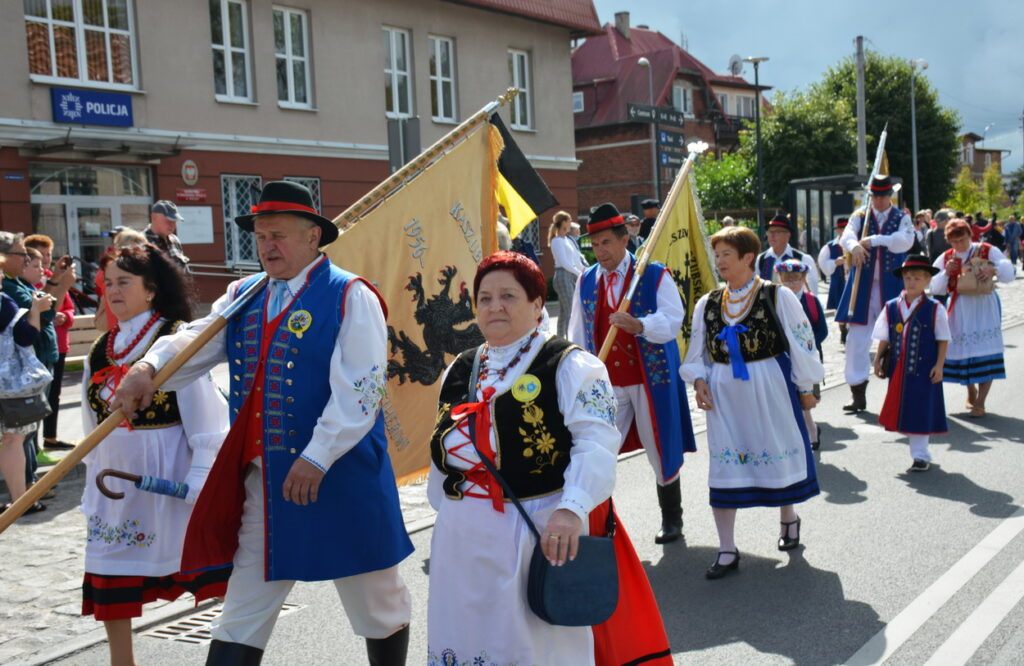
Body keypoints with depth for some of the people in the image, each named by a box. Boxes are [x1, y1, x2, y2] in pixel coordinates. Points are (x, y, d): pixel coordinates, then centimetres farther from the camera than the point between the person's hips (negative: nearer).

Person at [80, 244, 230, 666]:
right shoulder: (101, 350, 9)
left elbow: (206, 415, -12)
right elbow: (92, 424, 17)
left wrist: (201, 478, -16)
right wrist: (93, 487, 16)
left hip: (166, 473, -6)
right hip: (114, 476, 6)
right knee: (110, 582, 10)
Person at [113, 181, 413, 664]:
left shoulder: (350, 297, -9)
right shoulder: (243, 296, 11)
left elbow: (358, 391, -16)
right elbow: (196, 343, -2)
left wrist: (317, 457, -21)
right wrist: (148, 367, -22)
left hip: (339, 475, -5)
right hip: (260, 479, 5)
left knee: (375, 597, 13)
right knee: (244, 609, 12)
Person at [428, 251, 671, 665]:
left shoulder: (569, 366, -6)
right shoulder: (459, 372, 14)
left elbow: (596, 443, -18)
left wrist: (571, 509, -31)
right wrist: (447, 510, 22)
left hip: (542, 533, -6)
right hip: (463, 540, 6)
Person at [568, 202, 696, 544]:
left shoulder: (655, 275, -4)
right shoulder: (586, 281, 7)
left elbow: (672, 321, -16)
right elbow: (577, 334, 13)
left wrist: (638, 325, -33)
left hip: (651, 378, -2)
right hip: (605, 383, 3)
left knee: (661, 450, 9)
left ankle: (672, 519, 29)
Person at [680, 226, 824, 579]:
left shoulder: (778, 296, -7)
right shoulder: (707, 304, 5)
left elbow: (801, 342, -2)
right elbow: (698, 352, 12)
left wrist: (805, 389, 0)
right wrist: (699, 380, -5)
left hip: (770, 389, -3)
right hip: (724, 394, 3)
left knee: (779, 454, 10)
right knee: (723, 465, 1)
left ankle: (788, 518, 41)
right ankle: (727, 551, 9)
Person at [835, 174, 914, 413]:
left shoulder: (902, 218, 8)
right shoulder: (859, 217, 9)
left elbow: (905, 240, -13)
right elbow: (846, 236, -12)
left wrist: (872, 240, -21)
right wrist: (854, 246, -35)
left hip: (892, 286, 0)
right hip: (862, 286, 0)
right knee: (857, 339, -3)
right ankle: (858, 395, 4)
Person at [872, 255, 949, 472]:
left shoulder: (934, 309, -4)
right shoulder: (891, 307, 3)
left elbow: (943, 340, -2)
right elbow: (884, 338, 9)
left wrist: (939, 365, -8)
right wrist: (878, 360, 3)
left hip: (924, 370, -3)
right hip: (898, 369, 3)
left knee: (921, 411, 1)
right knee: (903, 411, 8)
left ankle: (920, 456, 10)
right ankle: (920, 453, 23)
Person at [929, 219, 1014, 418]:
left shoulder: (988, 251, 0)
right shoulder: (946, 258, 8)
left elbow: (1008, 275, -3)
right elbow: (935, 289, 6)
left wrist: (993, 269, -22)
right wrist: (946, 272, -11)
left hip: (984, 307, -3)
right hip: (959, 310, 3)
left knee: (986, 353, -9)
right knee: (962, 351, 5)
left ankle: (980, 402, -5)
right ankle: (971, 392, 29)